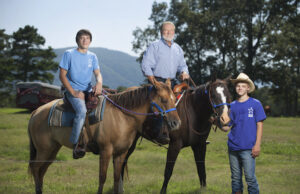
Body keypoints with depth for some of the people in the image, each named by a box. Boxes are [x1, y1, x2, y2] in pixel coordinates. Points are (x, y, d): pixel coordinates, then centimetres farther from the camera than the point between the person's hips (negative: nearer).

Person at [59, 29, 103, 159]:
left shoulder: (92, 56, 15)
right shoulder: (69, 54, 1)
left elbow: (97, 73, 9)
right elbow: (62, 75, -3)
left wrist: (99, 82, -17)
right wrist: (73, 92, -13)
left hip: (88, 91, 6)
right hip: (73, 91, -6)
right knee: (82, 110, -33)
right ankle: (75, 145, -32)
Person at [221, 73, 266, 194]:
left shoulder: (255, 104, 1)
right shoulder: (232, 106, 10)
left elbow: (259, 125, 0)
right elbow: (226, 127, 9)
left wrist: (257, 145, -8)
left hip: (248, 148, -4)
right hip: (233, 147, 4)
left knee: (250, 177, -7)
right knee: (235, 178, 10)